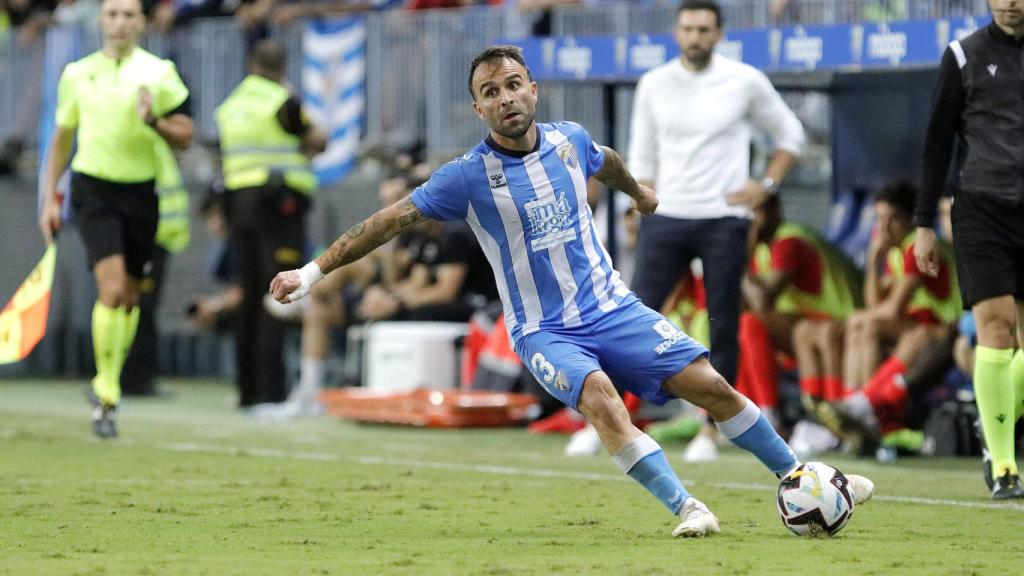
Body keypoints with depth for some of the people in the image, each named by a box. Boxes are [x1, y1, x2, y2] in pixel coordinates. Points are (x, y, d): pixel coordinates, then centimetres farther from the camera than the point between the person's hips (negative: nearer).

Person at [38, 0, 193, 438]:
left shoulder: (160, 73, 1)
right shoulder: (77, 73, 5)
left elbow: (185, 137, 1)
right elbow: (62, 137, 15)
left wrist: (155, 121, -19)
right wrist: (50, 198, 12)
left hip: (142, 192, 1)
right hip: (93, 189, -1)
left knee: (129, 295, 8)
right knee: (112, 287, -18)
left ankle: (107, 384, 29)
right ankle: (106, 397, -11)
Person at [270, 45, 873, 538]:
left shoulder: (569, 140, -1)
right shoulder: (469, 176, -13)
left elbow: (606, 161, 23)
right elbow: (390, 221, -12)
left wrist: (639, 190, 44)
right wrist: (313, 272, -17)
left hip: (612, 308, 4)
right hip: (544, 332, -4)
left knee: (709, 385, -6)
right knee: (601, 401, -32)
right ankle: (687, 508, -31)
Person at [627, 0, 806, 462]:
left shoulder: (745, 82, 0)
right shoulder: (654, 84, 5)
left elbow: (790, 135, 10)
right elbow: (642, 155, 12)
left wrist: (766, 185, -1)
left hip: (724, 220, -1)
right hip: (666, 218, 1)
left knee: (723, 328, 0)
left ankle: (709, 434, 8)